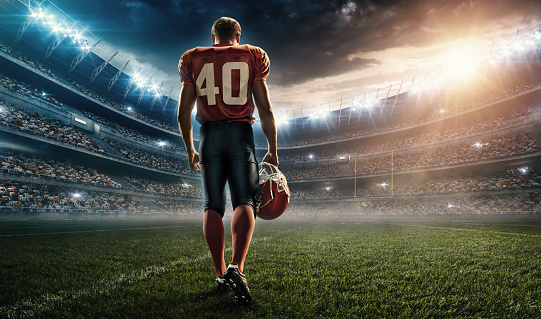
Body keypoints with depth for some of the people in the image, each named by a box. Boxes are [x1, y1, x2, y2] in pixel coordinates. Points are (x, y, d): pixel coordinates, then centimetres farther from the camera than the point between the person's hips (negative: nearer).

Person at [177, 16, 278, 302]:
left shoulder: (193, 59, 13)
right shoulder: (253, 56, 9)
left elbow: (183, 113, 10)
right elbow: (265, 109, 3)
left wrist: (190, 150, 20)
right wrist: (272, 150, 8)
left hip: (208, 134, 2)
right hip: (240, 133, -1)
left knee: (213, 206, 6)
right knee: (244, 202, -3)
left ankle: (220, 273, 9)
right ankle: (236, 267, -21)